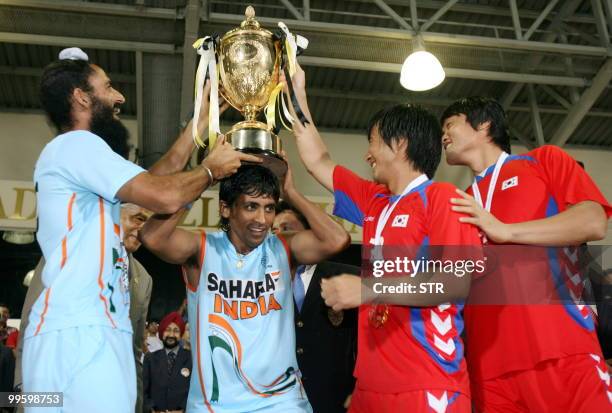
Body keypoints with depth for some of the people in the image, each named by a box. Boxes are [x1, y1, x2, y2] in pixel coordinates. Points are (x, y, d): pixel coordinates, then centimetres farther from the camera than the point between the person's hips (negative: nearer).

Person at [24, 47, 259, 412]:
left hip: (91, 330, 10)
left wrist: (205, 116, 27)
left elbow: (157, 176, 24)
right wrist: (211, 169, 2)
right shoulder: (76, 144, -8)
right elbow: (166, 197, -18)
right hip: (78, 333, -10)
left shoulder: (78, 155, 25)